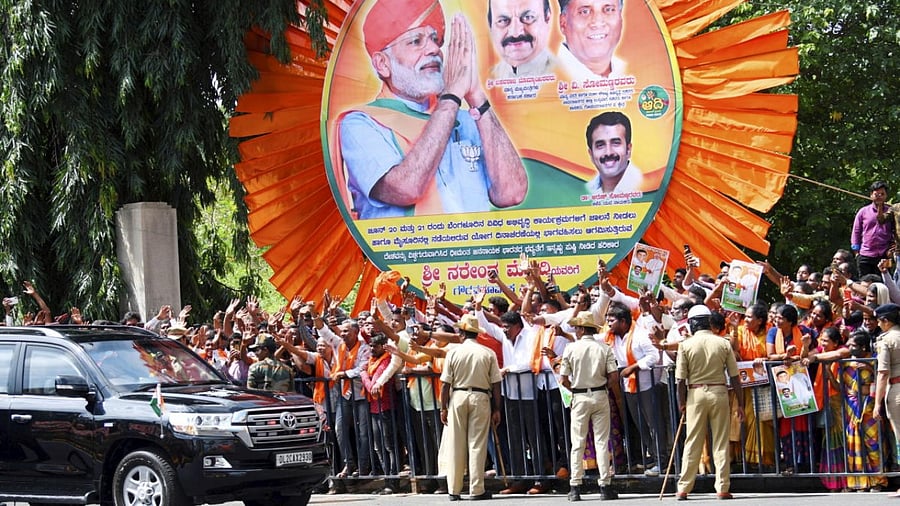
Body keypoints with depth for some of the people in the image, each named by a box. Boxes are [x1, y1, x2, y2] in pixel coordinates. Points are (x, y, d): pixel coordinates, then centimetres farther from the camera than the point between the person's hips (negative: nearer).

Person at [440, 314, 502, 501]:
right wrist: (496, 410, 6)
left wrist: (444, 408, 5)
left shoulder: (453, 352, -2)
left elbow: (445, 384, -2)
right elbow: (496, 385, -1)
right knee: (477, 445, 3)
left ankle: (454, 490, 9)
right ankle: (476, 489, 1)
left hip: (457, 396, 0)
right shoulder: (488, 354, -1)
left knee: (456, 445, 6)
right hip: (481, 397, 0)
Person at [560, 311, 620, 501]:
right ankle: (605, 486, 3)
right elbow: (614, 377, -7)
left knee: (577, 443, 4)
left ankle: (575, 487, 3)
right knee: (601, 442, 4)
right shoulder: (604, 348, -2)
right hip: (600, 396, 1)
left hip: (579, 398, -1)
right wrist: (603, 385, 12)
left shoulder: (571, 348, -5)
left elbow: (564, 380, -4)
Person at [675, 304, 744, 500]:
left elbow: (681, 379, -4)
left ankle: (683, 489, 7)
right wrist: (740, 403, 8)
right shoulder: (723, 343, 0)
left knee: (692, 443, 5)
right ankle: (722, 488, 4)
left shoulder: (686, 345, -4)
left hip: (696, 393, -1)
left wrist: (682, 403, 7)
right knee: (721, 442, 5)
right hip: (719, 392, 1)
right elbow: (734, 376, 1)